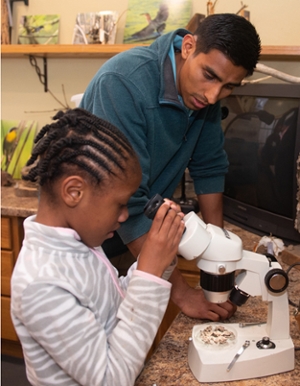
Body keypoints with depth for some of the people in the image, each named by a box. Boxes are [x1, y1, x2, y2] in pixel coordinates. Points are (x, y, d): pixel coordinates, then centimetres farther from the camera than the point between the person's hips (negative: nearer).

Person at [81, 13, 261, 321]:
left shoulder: (203, 89, -10)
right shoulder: (123, 82, -30)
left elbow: (209, 168, 1)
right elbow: (125, 201, -34)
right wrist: (181, 291, -32)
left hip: (141, 232, 6)